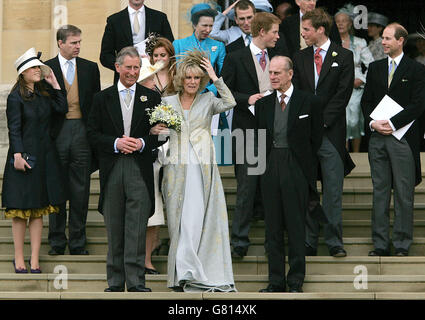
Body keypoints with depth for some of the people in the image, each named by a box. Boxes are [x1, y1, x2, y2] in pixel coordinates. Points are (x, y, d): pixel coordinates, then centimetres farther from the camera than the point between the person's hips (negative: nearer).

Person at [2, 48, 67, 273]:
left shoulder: (44, 93, 10)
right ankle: (19, 259, 8)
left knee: (38, 210, 5)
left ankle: (34, 260, 7)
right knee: (20, 208, 1)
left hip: (44, 157, 5)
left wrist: (54, 84, 4)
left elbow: (62, 109, 3)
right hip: (24, 156, -5)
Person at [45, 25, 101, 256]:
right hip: (56, 133, -2)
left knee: (80, 190, 4)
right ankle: (57, 242, 11)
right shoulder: (46, 69, 2)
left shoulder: (90, 68, 9)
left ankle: (77, 243, 11)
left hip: (82, 131, 2)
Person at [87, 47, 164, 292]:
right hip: (111, 170, 1)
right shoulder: (102, 98, 9)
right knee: (114, 228, 5)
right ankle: (116, 281, 11)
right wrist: (116, 143, -10)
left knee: (137, 227, -7)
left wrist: (142, 143, -10)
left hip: (140, 169, -1)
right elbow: (93, 134, 6)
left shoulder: (152, 97, 8)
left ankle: (136, 281, -6)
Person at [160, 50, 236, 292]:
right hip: (177, 167, 1)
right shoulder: (167, 102, 13)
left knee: (200, 216, -7)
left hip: (203, 167, 0)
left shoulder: (208, 100, 9)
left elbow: (230, 103, -9)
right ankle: (184, 273, -1)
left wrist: (216, 78, -7)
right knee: (181, 217, -3)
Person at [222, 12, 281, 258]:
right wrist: (247, 99, -17)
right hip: (248, 129, -5)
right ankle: (240, 240, 0)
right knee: (247, 186, -6)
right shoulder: (236, 59, -3)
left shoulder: (276, 58, 12)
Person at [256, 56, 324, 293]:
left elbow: (316, 138, 3)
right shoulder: (263, 104, 11)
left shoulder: (307, 102, -1)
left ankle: (296, 280, 4)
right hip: (271, 169, 4)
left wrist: (304, 163, 3)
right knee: (273, 226, 5)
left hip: (296, 169, -4)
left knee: (296, 226, -2)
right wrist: (265, 163, 8)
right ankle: (276, 281, 10)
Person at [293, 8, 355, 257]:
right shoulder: (300, 58, 13)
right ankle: (309, 243, 8)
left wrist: (322, 121, -10)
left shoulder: (344, 56, 3)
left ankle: (334, 242, 1)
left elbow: (343, 94, -4)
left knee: (333, 190, -3)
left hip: (331, 132, -3)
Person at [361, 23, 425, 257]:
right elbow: (366, 100, 14)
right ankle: (380, 244, 10)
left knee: (403, 193, -2)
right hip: (378, 137, 4)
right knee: (380, 191, 6)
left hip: (403, 137, -4)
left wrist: (392, 123, -13)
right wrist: (372, 122, -5)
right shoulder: (375, 68, 14)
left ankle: (401, 244, 4)